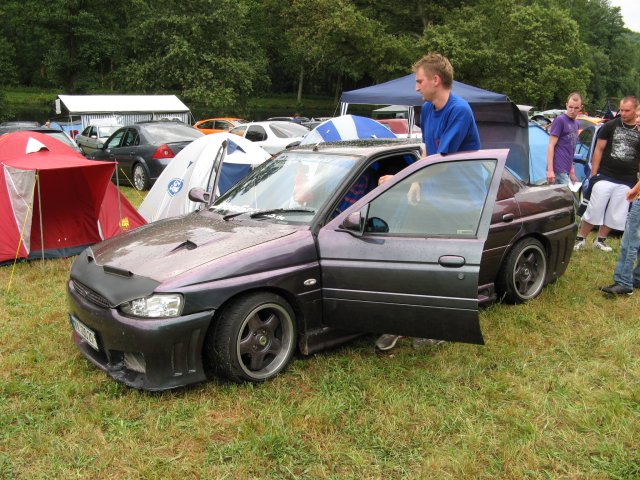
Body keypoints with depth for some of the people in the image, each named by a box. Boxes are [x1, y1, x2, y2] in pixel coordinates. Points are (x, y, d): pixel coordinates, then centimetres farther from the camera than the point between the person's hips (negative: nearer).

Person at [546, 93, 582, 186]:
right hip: (558, 170, -8)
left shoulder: (576, 124, 18)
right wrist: (550, 170, -16)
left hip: (566, 170, 8)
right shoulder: (560, 120, -6)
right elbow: (551, 146, -10)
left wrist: (571, 169, 21)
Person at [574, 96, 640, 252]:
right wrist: (593, 174, -2)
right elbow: (599, 150, 2)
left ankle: (600, 241, 26)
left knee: (615, 215, 10)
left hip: (627, 182, 2)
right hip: (604, 177, -2)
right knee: (594, 210, 0)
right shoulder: (610, 126, 0)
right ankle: (581, 239, 14)